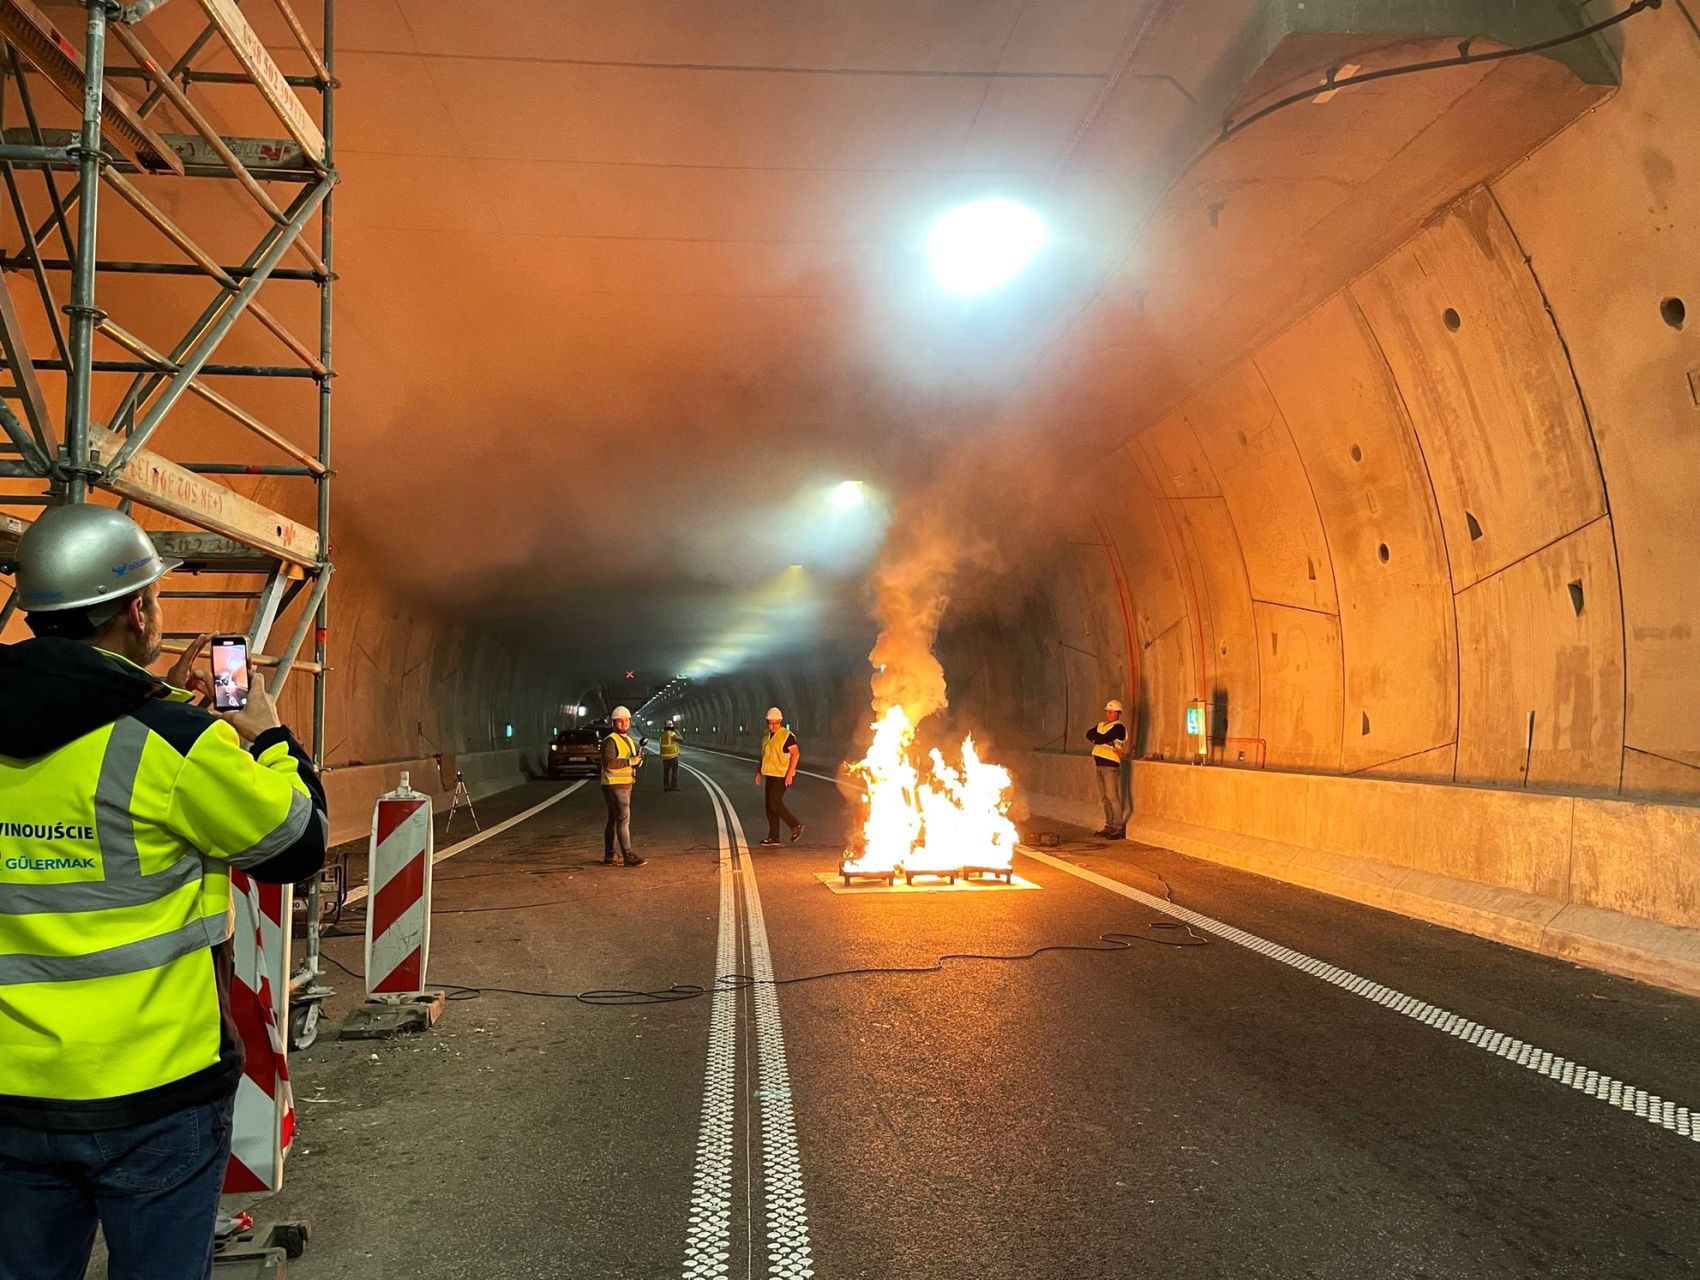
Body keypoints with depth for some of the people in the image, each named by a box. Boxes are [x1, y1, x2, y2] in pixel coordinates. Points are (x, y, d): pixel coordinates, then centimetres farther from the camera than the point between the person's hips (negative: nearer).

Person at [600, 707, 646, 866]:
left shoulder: (629, 740, 16)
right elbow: (608, 763, -24)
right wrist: (630, 761, -24)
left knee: (613, 820, 12)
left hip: (625, 785, 9)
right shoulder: (610, 741, -12)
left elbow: (635, 762, 19)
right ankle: (628, 856, -14)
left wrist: (639, 759, -3)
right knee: (623, 819, -13)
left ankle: (609, 856, 17)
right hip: (614, 786, -9)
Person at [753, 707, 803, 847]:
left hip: (782, 775, -8)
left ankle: (796, 826, 1)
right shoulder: (767, 735, 12)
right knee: (770, 805, 6)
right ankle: (773, 837, 11)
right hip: (770, 775, 8)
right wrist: (759, 772, 18)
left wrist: (790, 774, -21)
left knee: (774, 803, -13)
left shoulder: (787, 735, -12)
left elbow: (796, 754, -15)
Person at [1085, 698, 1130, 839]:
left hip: (1111, 765, -8)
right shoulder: (1101, 725, 19)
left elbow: (1102, 739, -18)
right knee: (1104, 797, 10)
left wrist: (1096, 738, 2)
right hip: (1099, 764, 8)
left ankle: (1119, 828, -8)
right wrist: (1104, 741, -9)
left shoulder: (1119, 727, -7)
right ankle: (1109, 826, 17)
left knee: (1112, 797, -10)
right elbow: (1089, 734, 4)